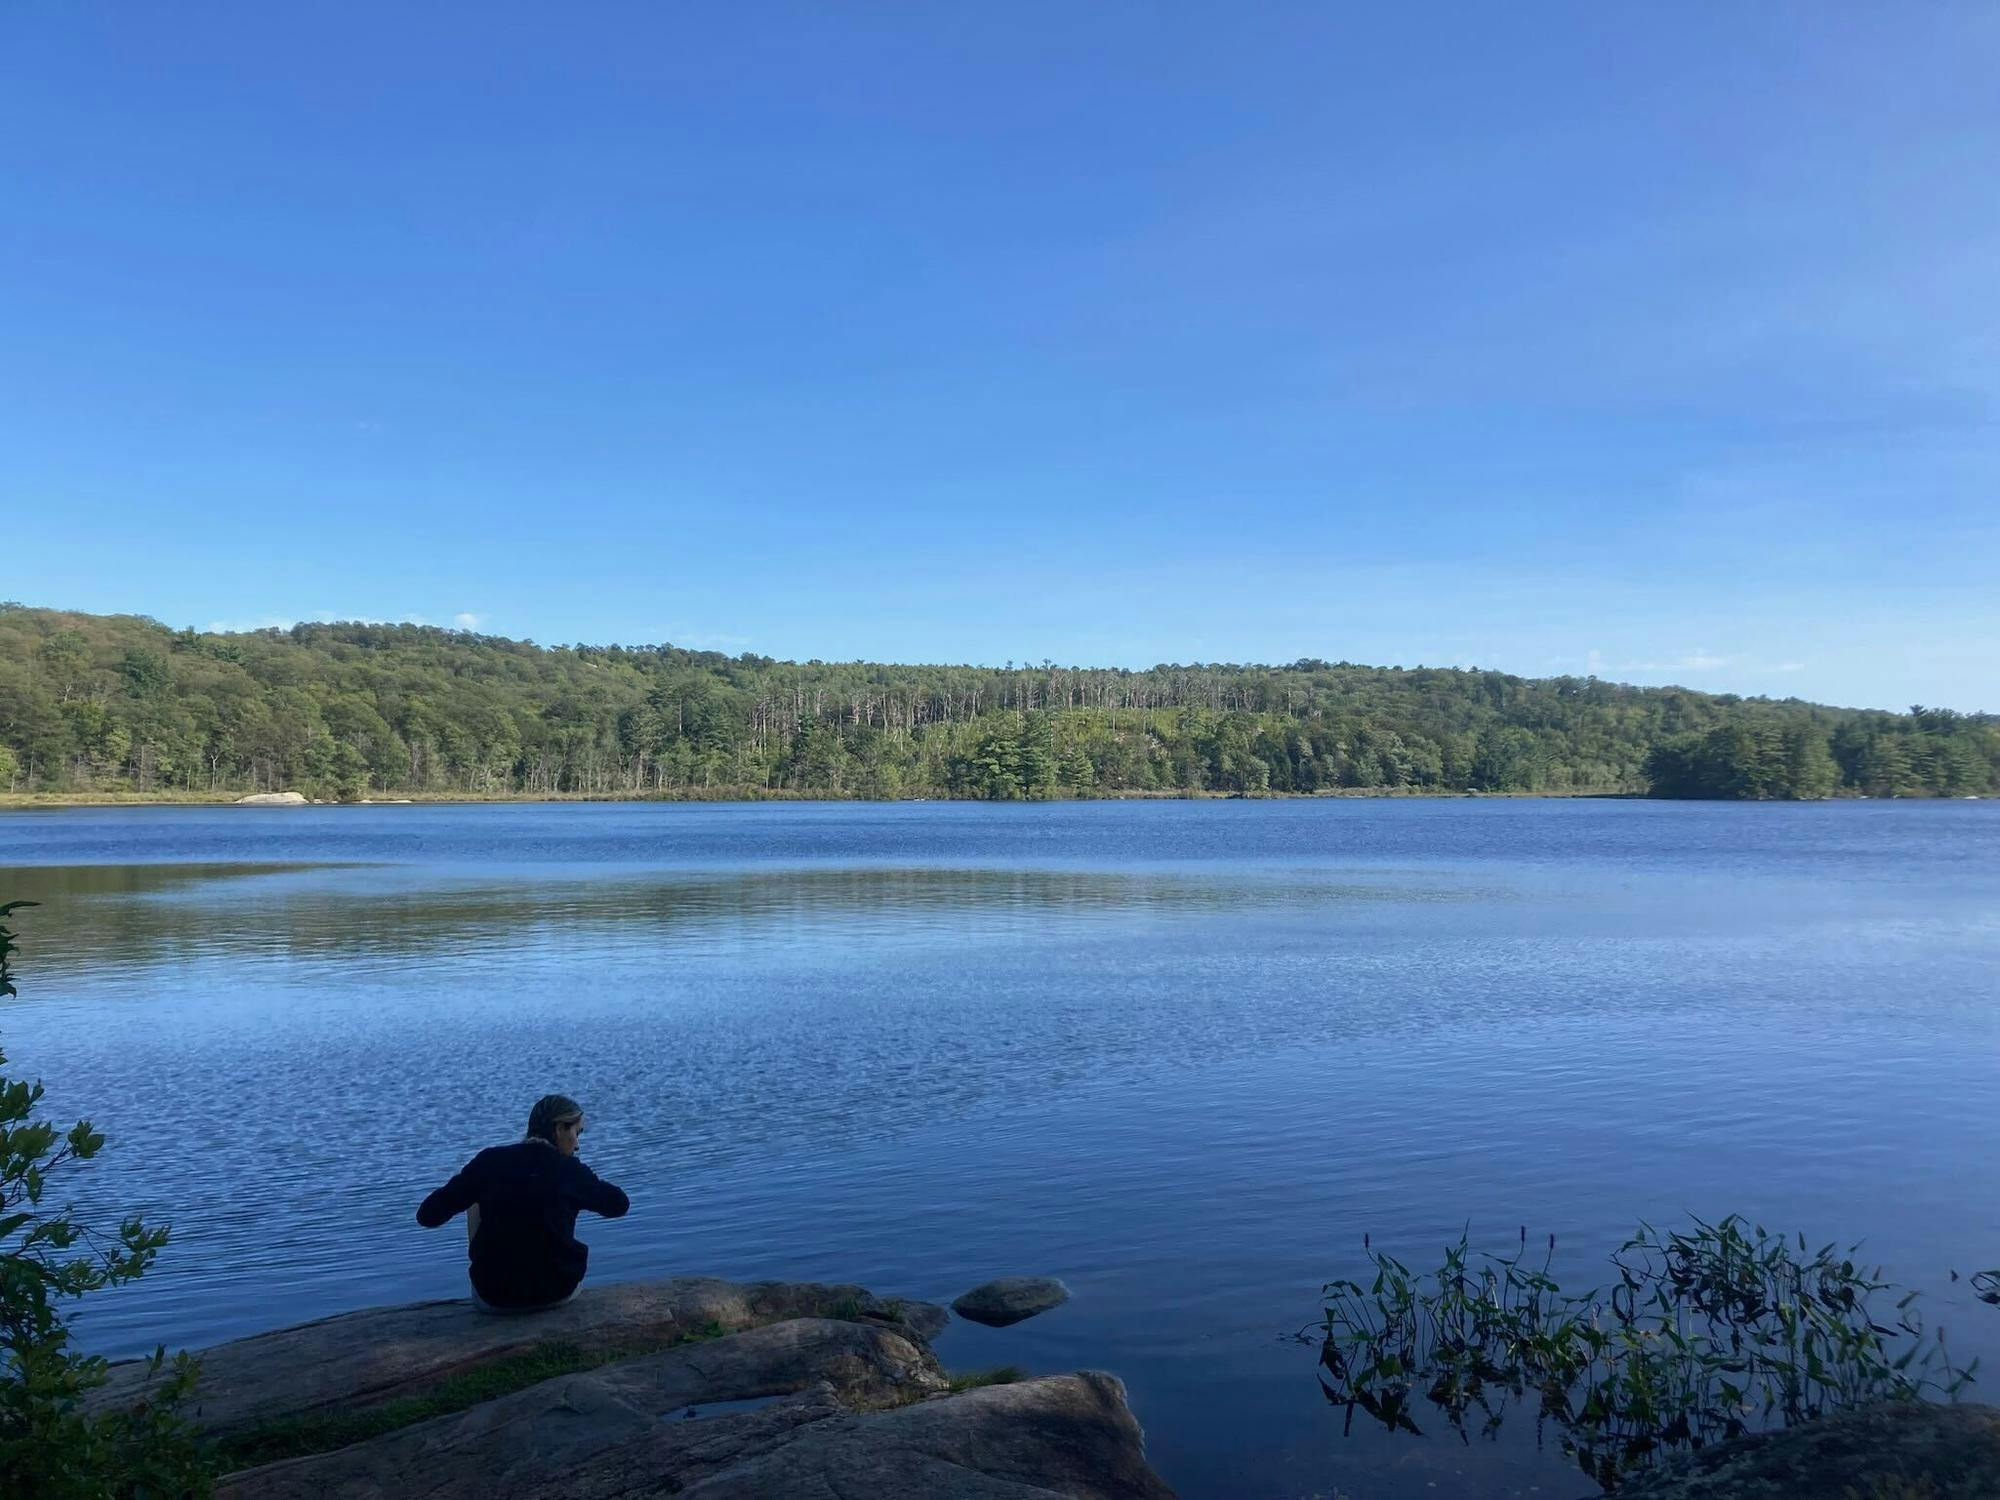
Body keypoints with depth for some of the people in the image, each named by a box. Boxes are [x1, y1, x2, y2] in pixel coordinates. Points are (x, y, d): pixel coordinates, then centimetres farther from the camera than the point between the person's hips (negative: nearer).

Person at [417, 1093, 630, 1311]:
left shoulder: (489, 1160, -5)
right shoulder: (570, 1170, -7)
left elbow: (427, 1215, -1)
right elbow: (620, 1204, 8)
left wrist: (460, 1182, 18)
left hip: (494, 1299, 1)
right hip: (559, 1293, 0)